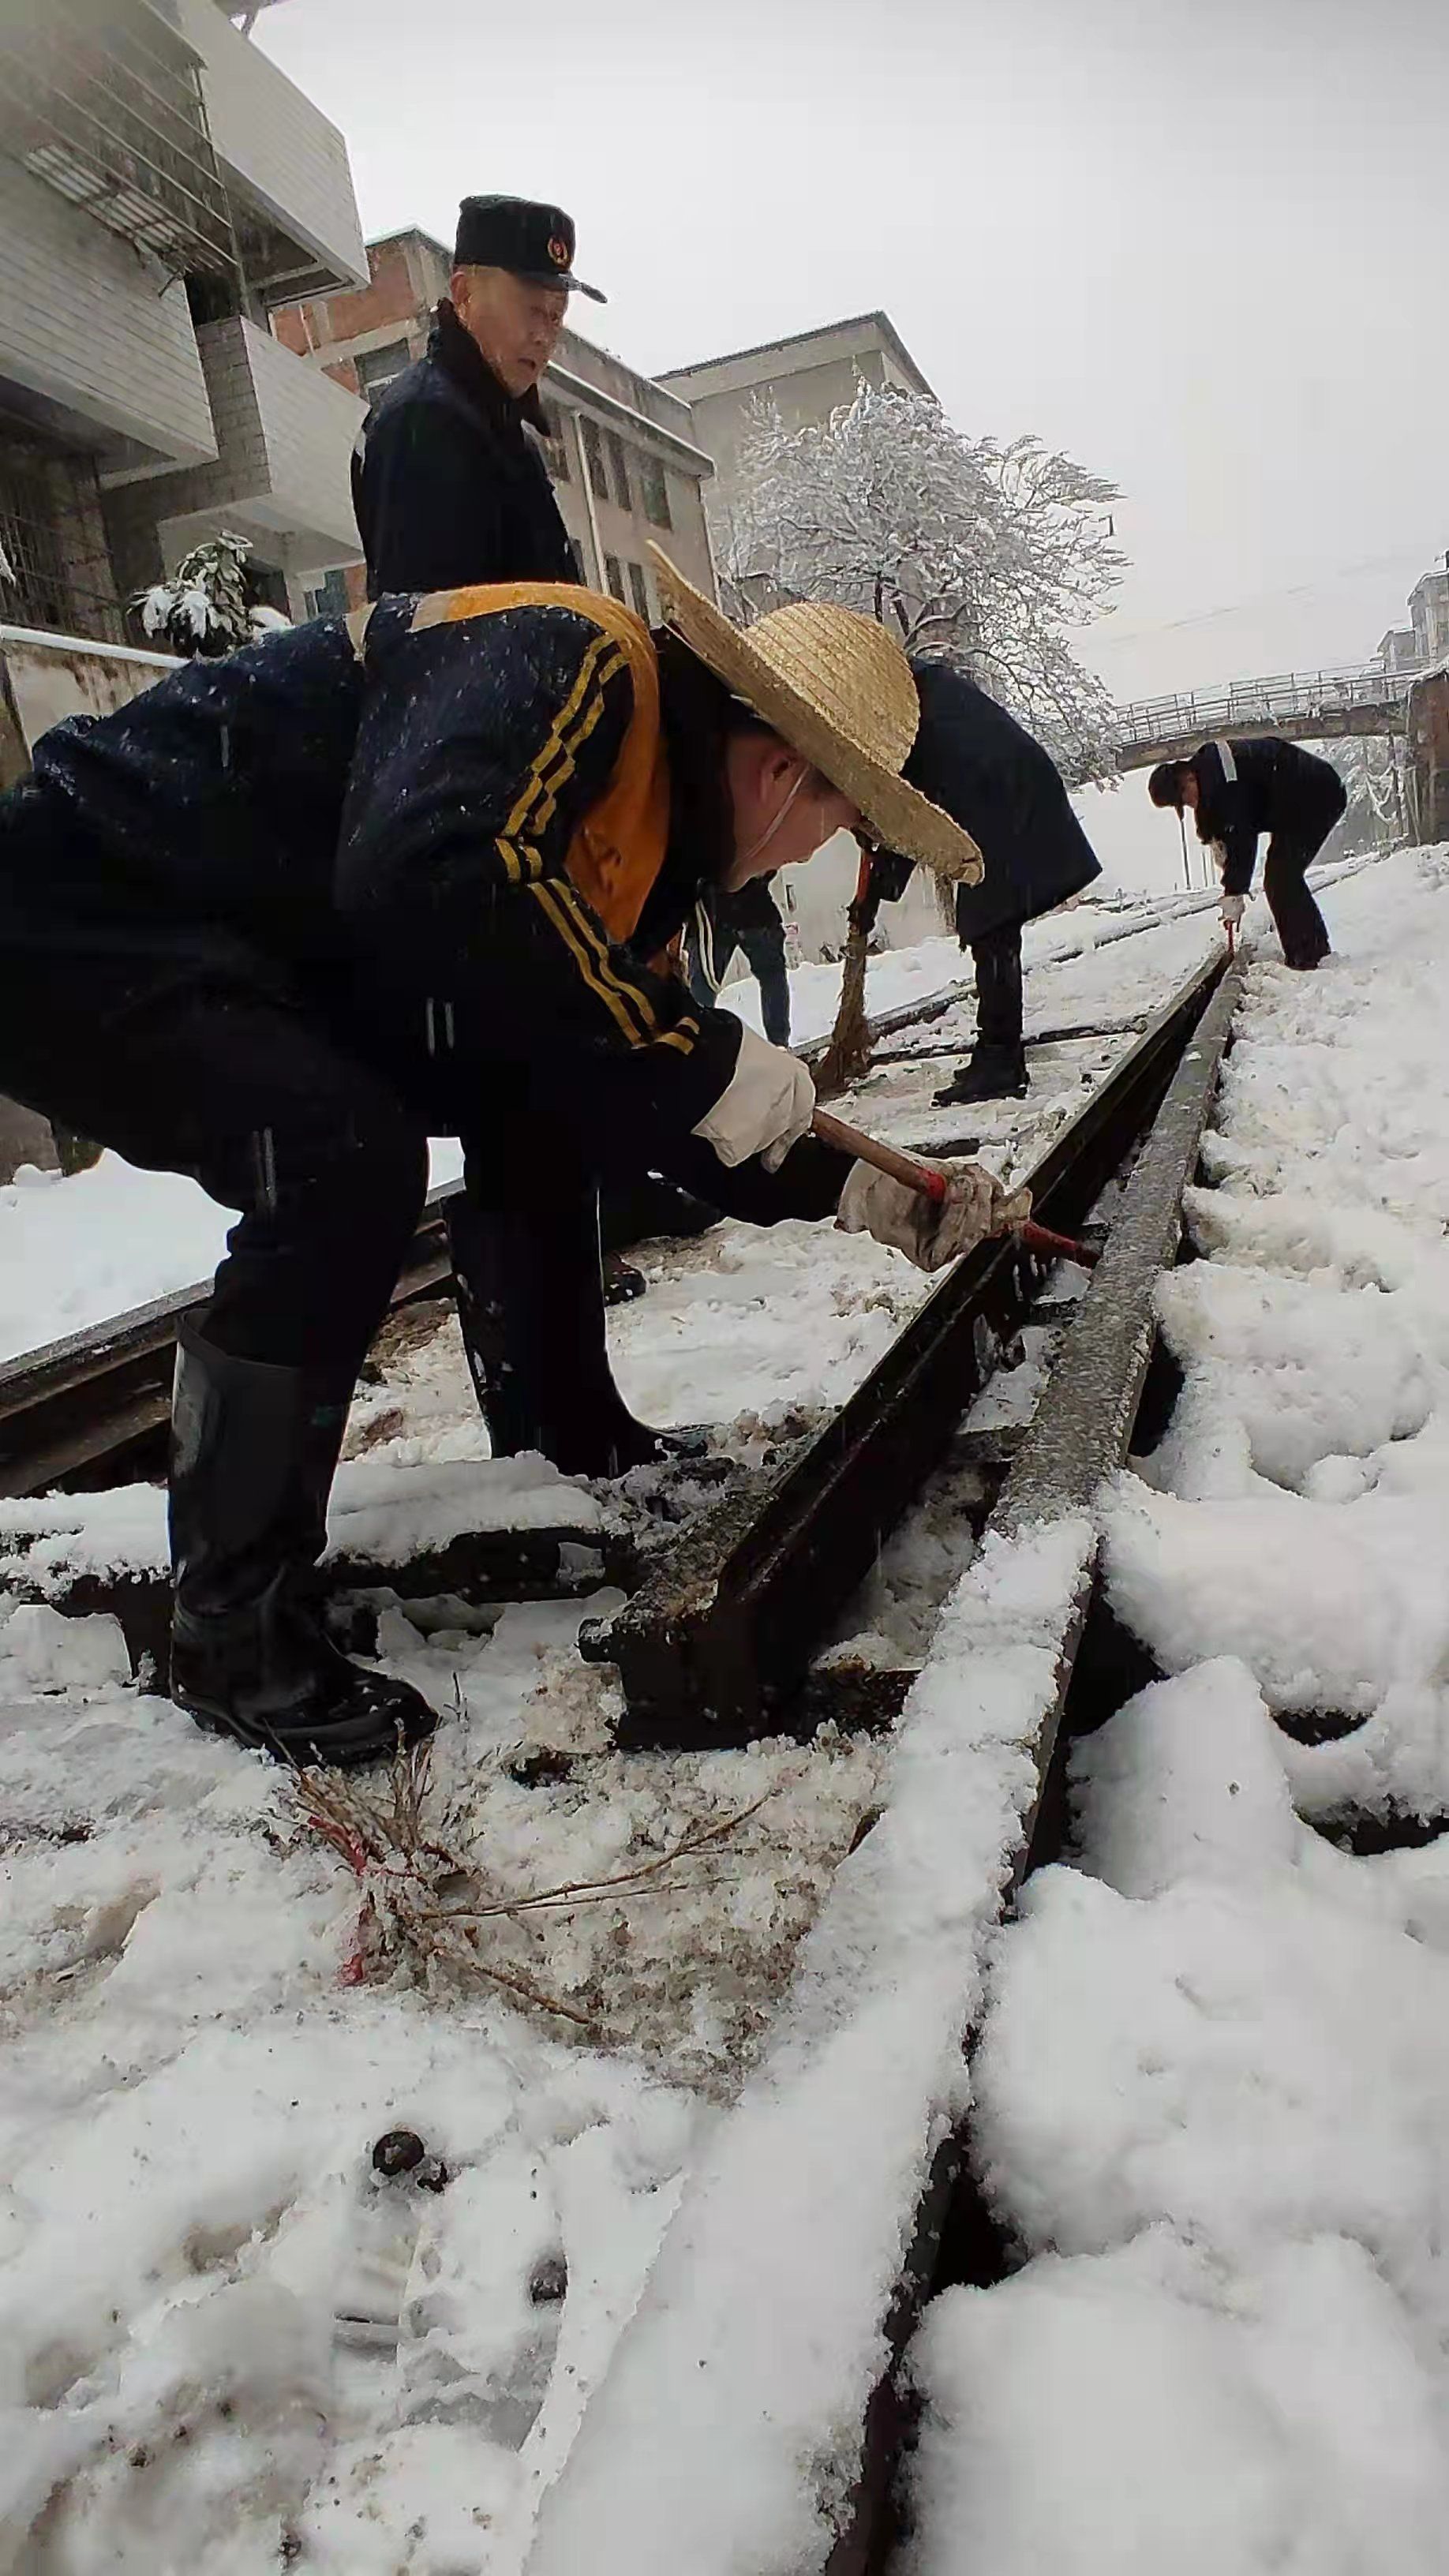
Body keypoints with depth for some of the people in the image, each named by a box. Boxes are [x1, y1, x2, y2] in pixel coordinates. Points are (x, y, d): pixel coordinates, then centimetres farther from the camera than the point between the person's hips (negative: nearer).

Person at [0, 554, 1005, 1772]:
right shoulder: (570, 661, -21)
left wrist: (862, 1191, 10)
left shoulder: (646, 819, 6)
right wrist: (703, 1060, -33)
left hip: (267, 959, 9)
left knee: (550, 1090, 7)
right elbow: (429, 874, -40)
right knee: (348, 1162, -29)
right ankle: (233, 1627, -14)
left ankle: (575, 1440, 19)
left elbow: (646, 1086, 11)